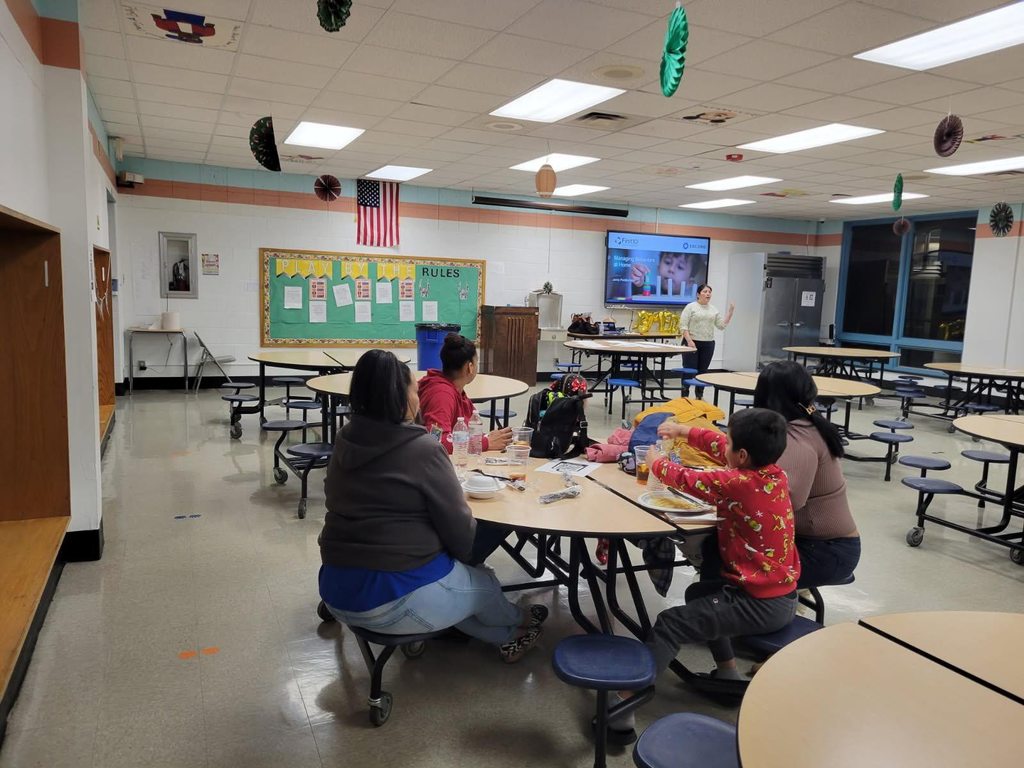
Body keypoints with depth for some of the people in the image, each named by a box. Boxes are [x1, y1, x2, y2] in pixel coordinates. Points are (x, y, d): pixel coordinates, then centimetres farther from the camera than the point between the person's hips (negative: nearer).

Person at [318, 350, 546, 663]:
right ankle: (518, 622, 53)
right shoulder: (423, 450, -18)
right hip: (398, 599, -6)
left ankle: (506, 636, 44)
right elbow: (461, 533, -10)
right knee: (485, 583, 23)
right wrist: (466, 556, 11)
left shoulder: (345, 441, 1)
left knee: (458, 576, 29)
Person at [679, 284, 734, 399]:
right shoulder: (690, 307, -4)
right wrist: (689, 341, -18)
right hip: (692, 343, -5)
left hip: (708, 344, 5)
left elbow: (722, 325, 9)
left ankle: (699, 395, 16)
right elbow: (683, 326, -9)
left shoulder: (714, 310, 11)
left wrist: (730, 312, 1)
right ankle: (684, 395, 4)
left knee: (703, 370, 9)